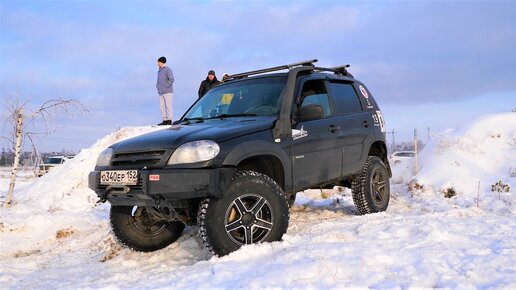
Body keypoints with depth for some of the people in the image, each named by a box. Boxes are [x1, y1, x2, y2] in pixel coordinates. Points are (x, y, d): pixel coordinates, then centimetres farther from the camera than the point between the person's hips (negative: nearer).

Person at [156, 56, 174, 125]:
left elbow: (171, 79, -15)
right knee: (162, 106, 6)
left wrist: (165, 86, -16)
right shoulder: (159, 71, 17)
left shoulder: (168, 70, -7)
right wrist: (157, 86, 12)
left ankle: (169, 120, -4)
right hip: (161, 92, 8)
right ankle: (165, 120, 9)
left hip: (167, 91, -8)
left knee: (168, 106, -6)